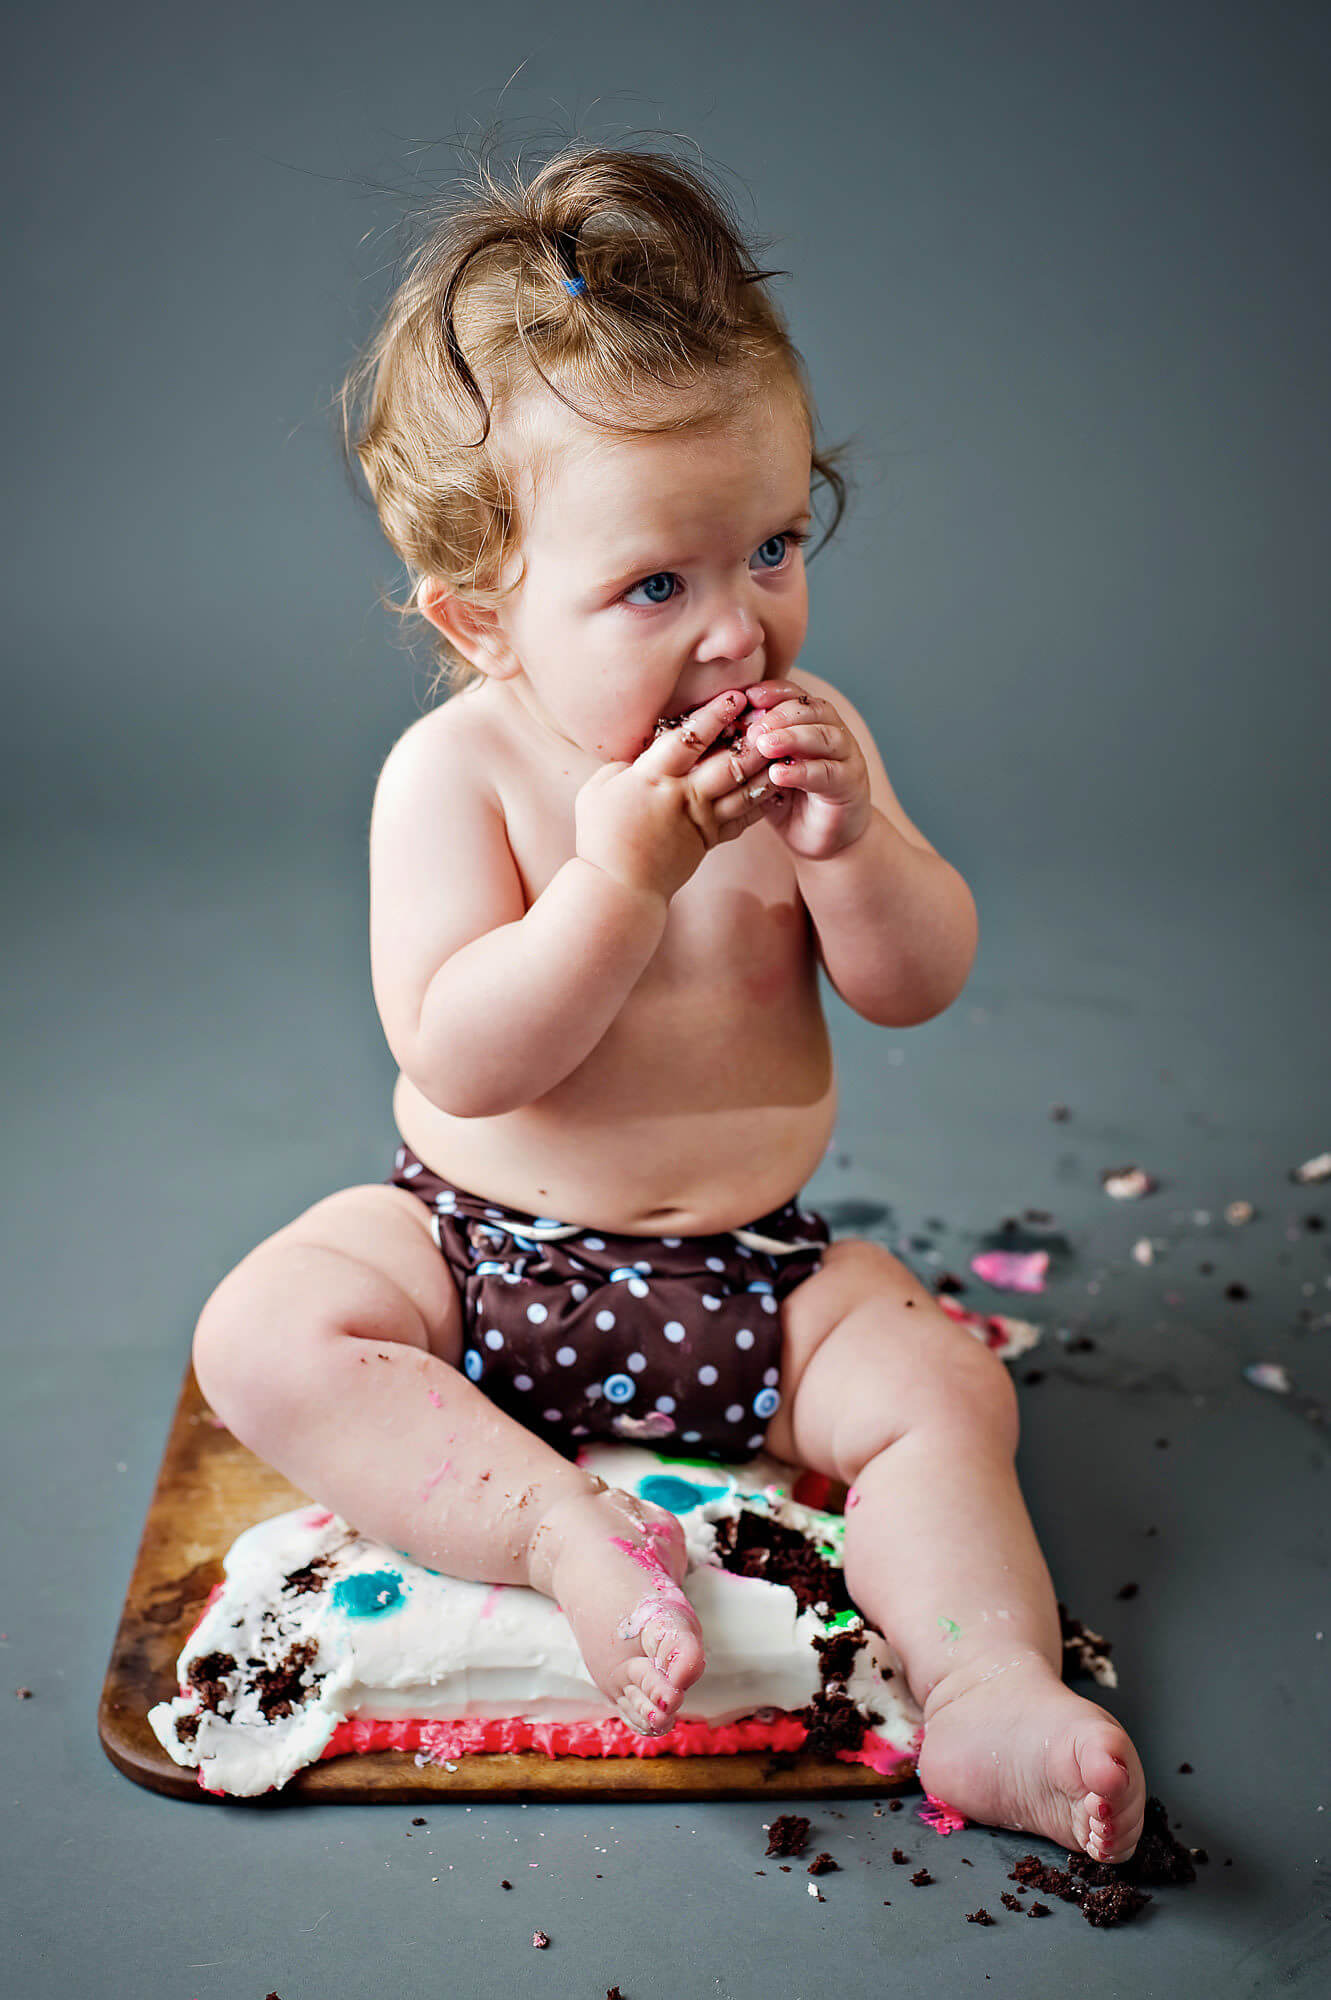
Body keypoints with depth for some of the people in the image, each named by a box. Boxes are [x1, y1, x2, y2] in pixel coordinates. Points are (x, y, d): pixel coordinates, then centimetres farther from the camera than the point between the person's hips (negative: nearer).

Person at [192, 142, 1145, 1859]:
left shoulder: (802, 739, -4)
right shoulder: (453, 770, -15)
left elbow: (916, 988, -4)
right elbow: (458, 1059, -23)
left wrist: (852, 844, -24)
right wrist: (624, 875, -33)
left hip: (748, 1270, 2)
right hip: (475, 1249, -1)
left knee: (943, 1385, -19)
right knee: (262, 1333, -22)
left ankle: (988, 1691, -19)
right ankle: (564, 1534, -26)